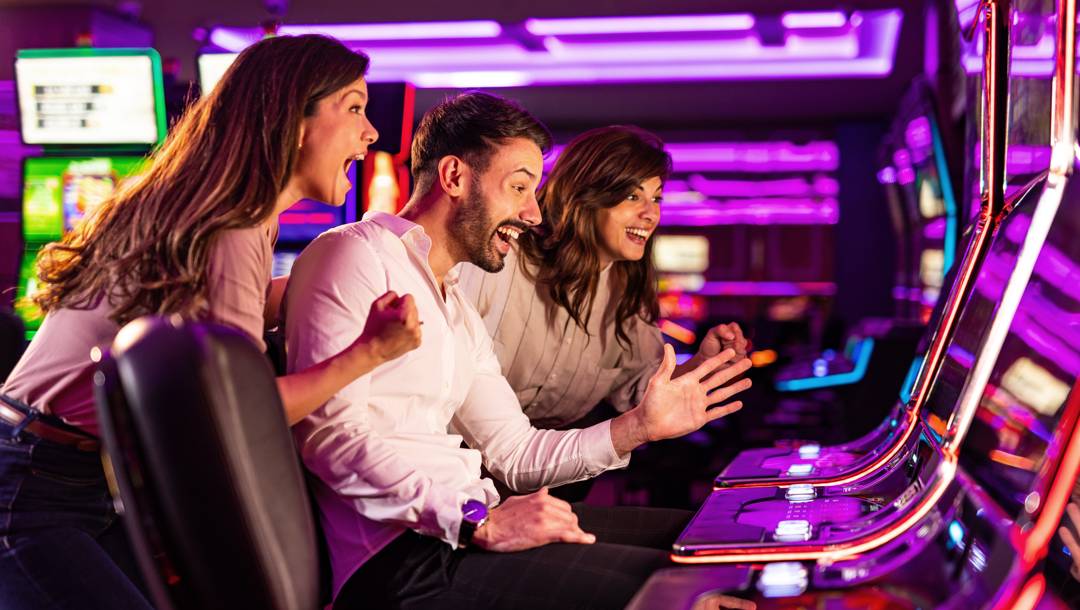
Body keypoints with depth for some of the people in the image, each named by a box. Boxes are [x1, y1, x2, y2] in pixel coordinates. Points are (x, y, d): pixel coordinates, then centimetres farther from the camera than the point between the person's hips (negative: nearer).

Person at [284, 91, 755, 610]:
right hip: (398, 554, -9)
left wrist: (635, 428, 7)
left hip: (460, 524, 9)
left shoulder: (460, 313, 24)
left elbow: (513, 453, 20)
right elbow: (333, 435, -18)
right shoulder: (357, 255, -5)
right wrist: (479, 519, -25)